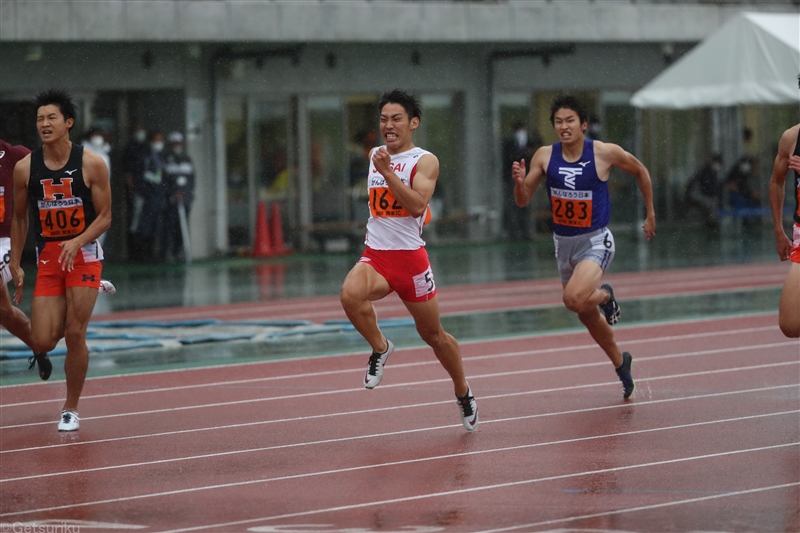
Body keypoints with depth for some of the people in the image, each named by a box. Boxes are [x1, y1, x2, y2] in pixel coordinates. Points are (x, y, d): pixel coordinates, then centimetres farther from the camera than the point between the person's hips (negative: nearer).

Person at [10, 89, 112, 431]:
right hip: (47, 258, 2)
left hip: (83, 255, -2)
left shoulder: (91, 165, -8)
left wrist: (77, 242, -22)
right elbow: (19, 218, 10)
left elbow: (105, 217, -5)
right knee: (42, 343, -5)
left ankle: (71, 409, 10)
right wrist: (15, 265, 7)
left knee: (74, 335, -7)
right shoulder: (25, 168, -2)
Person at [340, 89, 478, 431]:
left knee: (433, 334, 9)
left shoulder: (425, 161, -6)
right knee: (351, 294, -31)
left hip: (410, 256, -4)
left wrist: (387, 172, -27)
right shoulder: (375, 156, 12)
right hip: (375, 255, 4)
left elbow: (418, 205, -23)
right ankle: (379, 348, -5)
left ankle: (463, 393, 31)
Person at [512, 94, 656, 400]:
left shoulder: (605, 153, -13)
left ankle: (605, 296, 5)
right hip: (563, 242, 5)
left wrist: (650, 215, 9)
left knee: (574, 299, -30)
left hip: (595, 241, -5)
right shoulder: (545, 156, -5)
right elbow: (523, 201, -1)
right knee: (587, 316, 16)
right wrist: (520, 182, -23)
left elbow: (640, 172, 5)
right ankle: (620, 363, 41)